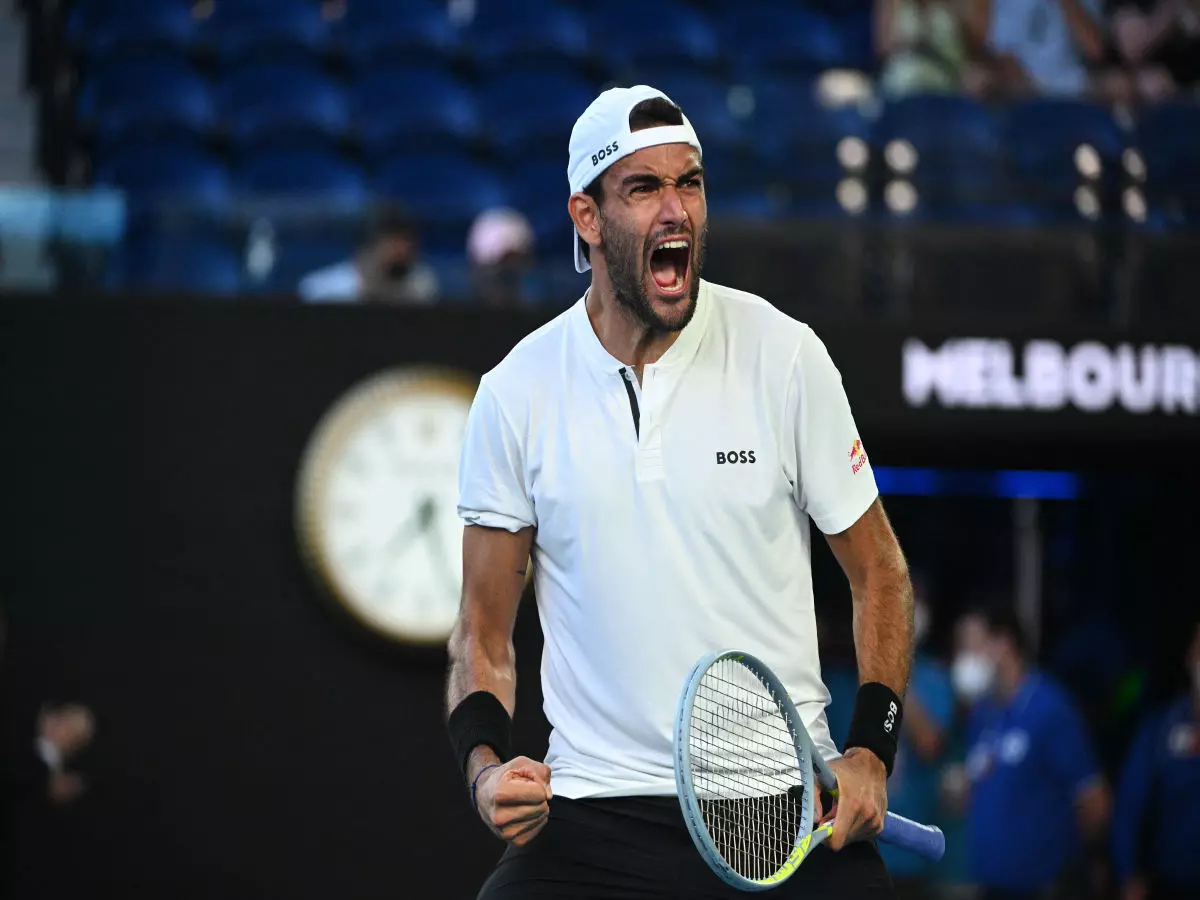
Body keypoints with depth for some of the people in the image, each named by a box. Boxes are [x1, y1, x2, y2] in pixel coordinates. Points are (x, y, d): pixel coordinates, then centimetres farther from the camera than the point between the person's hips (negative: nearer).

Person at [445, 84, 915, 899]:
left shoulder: (784, 354, 0)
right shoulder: (516, 393, 1)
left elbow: (879, 572, 7)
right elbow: (484, 628, 9)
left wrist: (871, 754, -5)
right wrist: (486, 764, -9)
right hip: (592, 813, 0)